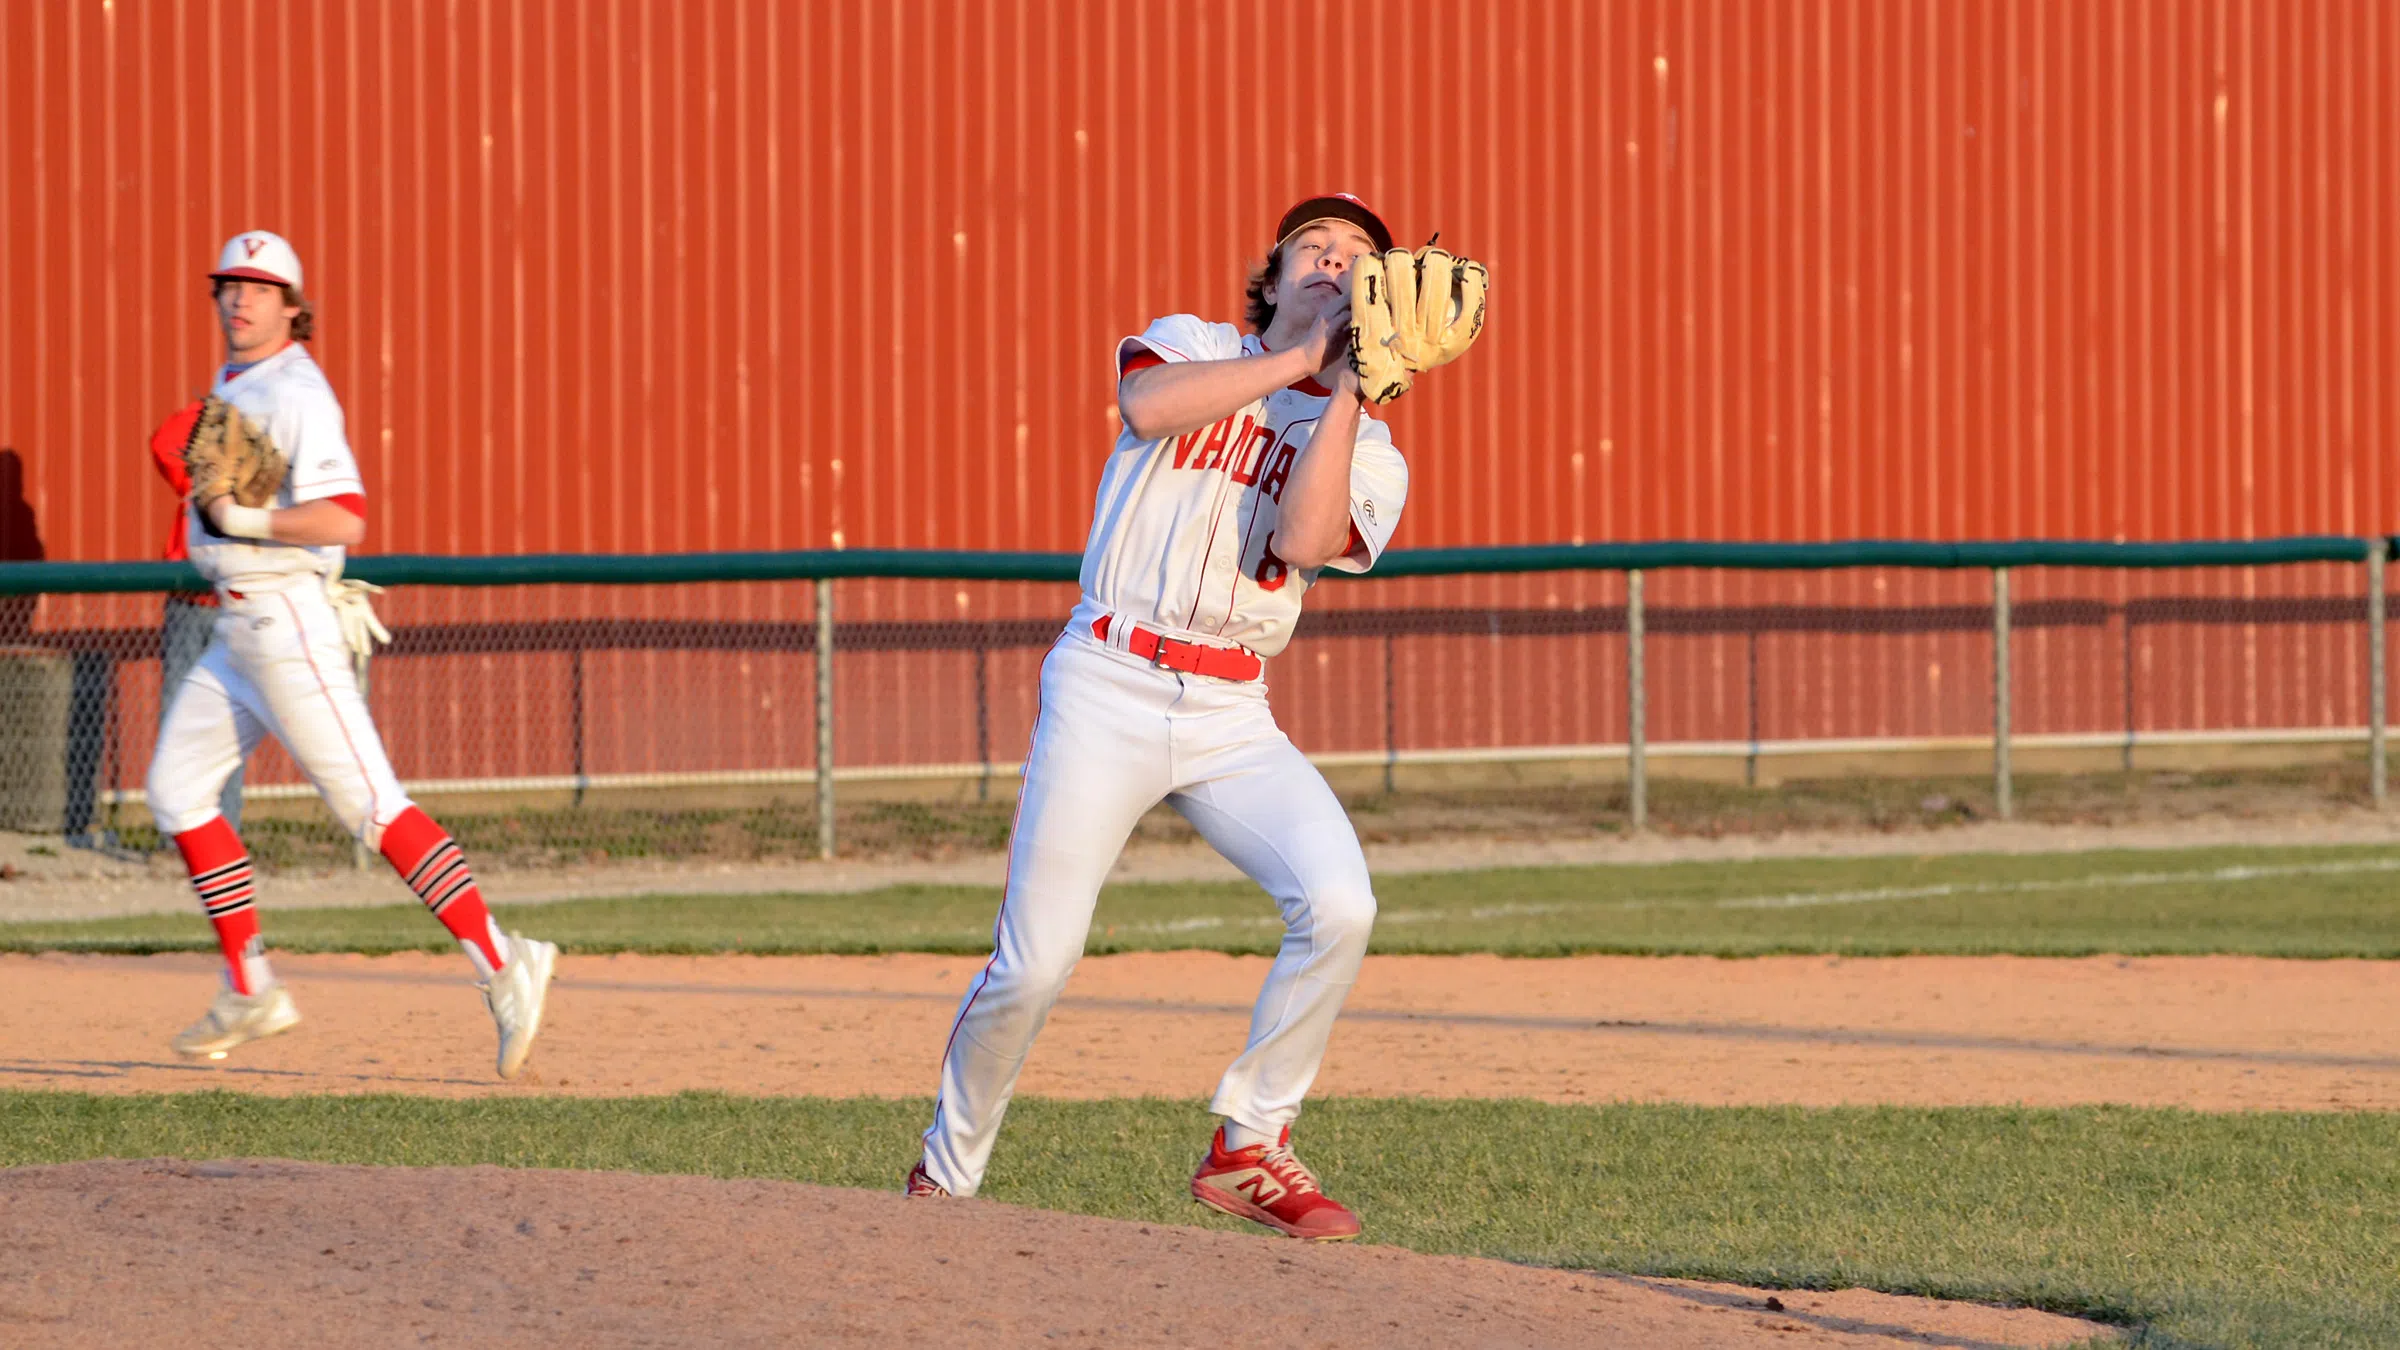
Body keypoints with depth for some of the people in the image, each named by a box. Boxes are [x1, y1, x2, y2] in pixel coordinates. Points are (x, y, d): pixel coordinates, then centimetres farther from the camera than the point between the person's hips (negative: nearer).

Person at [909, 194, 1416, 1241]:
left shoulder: (1368, 450, 12)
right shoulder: (1191, 345, 10)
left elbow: (1303, 542, -11)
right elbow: (1147, 407, -16)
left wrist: (1350, 382, -11)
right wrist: (1301, 357, -14)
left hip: (1233, 721, 2)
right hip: (1107, 690, -2)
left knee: (1339, 903, -22)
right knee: (1033, 966, -8)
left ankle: (1247, 1152, -6)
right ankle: (944, 1176, 15)